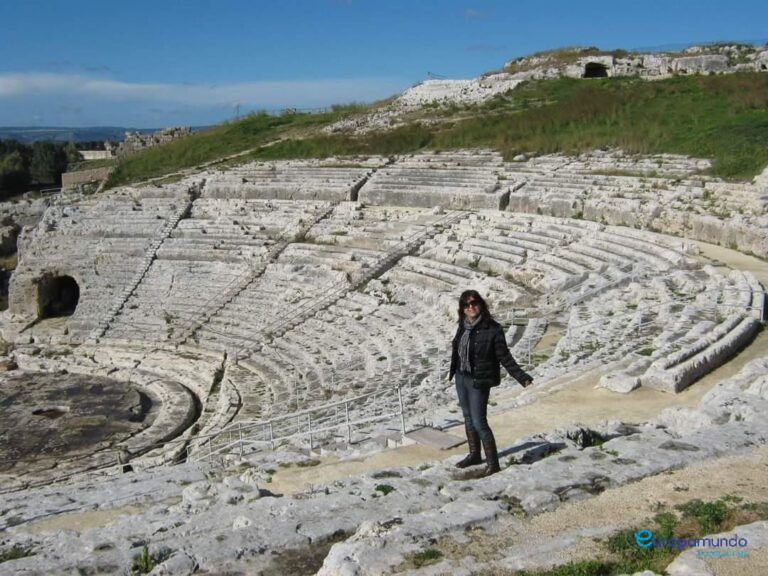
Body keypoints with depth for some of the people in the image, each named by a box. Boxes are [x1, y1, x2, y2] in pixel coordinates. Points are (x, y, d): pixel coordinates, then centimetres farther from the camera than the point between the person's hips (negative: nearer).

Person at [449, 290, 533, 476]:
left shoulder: (492, 329, -16)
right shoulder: (463, 326, 0)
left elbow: (505, 357, -13)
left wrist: (522, 377, -18)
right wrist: (453, 370, 19)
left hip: (478, 382, -6)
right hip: (461, 378, 6)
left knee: (479, 422, -6)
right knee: (468, 418, 18)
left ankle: (492, 462, 7)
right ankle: (474, 454, 34)